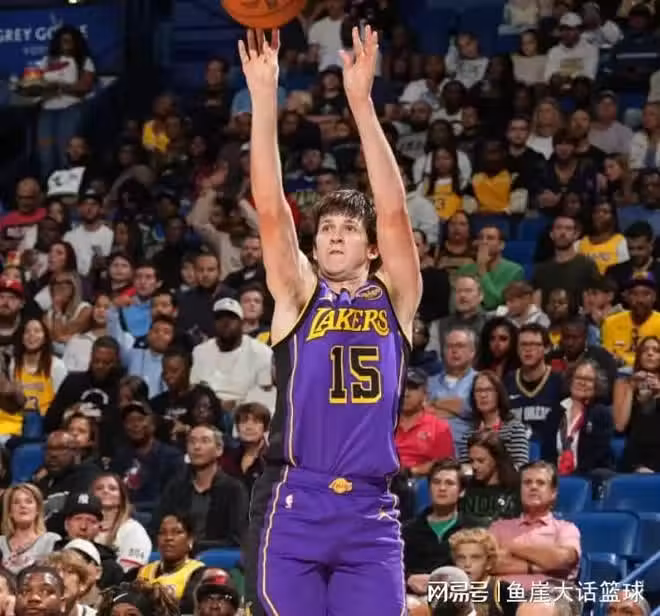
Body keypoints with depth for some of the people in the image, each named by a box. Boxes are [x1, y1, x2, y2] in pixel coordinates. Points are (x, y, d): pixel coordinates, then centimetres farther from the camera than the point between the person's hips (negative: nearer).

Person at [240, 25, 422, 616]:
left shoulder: (394, 298, 11)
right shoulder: (297, 296, 10)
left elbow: (394, 212, -2)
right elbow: (271, 209, -2)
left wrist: (362, 102, -10)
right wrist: (265, 98, -12)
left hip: (370, 513, 1)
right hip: (292, 505, -1)